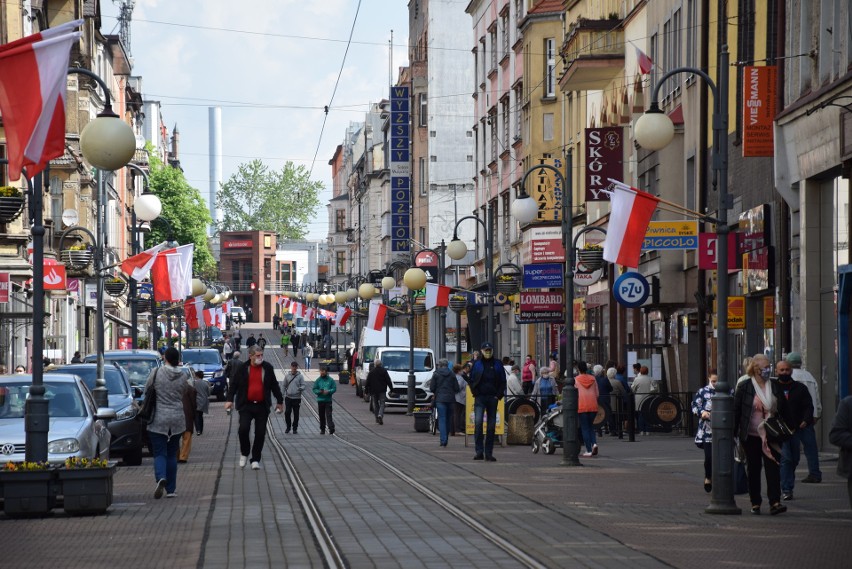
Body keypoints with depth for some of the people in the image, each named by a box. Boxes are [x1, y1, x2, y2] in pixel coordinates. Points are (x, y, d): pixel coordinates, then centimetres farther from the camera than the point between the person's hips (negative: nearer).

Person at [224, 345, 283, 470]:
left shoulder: (267, 368, 5)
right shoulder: (243, 368, 1)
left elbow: (274, 385, 14)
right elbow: (234, 384, 6)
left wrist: (280, 401, 18)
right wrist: (230, 400, -4)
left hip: (262, 406, 2)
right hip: (246, 405, -2)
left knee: (260, 433, 1)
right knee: (243, 428, -17)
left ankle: (255, 459, 12)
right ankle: (244, 453, 7)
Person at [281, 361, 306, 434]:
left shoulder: (300, 376, -1)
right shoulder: (287, 375, 6)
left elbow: (303, 385, -3)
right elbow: (284, 385, 12)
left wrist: (301, 388, -26)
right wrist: (283, 394, 7)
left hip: (297, 398, -1)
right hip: (288, 397, 1)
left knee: (296, 414, 3)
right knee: (287, 413, -4)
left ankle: (295, 428, 14)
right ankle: (288, 426, 14)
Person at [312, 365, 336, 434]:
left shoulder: (330, 380, 1)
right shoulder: (318, 380, 6)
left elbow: (334, 388, 2)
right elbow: (314, 389, 6)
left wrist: (329, 391, -16)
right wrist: (319, 391, -14)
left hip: (328, 400, -3)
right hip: (320, 400, 3)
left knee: (328, 415, -12)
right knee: (321, 416, 8)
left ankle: (331, 428, -18)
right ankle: (322, 429, 16)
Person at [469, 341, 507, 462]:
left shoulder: (497, 365, 8)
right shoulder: (477, 364, 7)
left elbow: (503, 382, 9)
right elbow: (472, 380, 9)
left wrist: (499, 395, -2)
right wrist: (475, 393, -3)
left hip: (493, 398, 1)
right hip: (480, 398, -1)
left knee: (491, 425, 3)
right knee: (478, 422, -17)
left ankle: (489, 453, 8)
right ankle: (479, 451, -16)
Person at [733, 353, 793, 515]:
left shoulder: (775, 387, 6)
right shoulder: (744, 387, -3)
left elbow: (784, 409, 13)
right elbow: (736, 411, -1)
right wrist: (734, 433, -3)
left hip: (771, 436, 1)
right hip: (751, 436, -1)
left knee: (773, 467, -9)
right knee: (753, 468, 6)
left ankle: (775, 503, -14)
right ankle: (755, 503, 15)